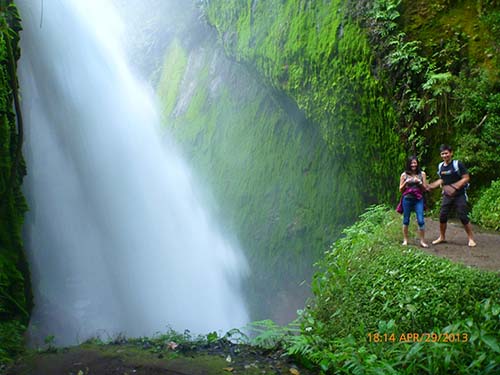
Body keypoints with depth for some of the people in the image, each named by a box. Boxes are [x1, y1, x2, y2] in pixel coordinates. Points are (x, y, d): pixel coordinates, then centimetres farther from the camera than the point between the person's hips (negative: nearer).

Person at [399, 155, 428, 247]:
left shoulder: (422, 174, 6)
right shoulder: (404, 175, 4)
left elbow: (425, 188, 8)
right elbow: (400, 189, 7)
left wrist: (419, 182, -10)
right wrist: (406, 182, -11)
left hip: (418, 200, 0)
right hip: (407, 199, 0)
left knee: (420, 220, -8)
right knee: (406, 220, 6)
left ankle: (422, 241, 0)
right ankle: (405, 240, 17)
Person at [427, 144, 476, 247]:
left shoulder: (458, 164, -12)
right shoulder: (440, 166, 6)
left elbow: (466, 178, -13)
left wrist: (454, 186, -23)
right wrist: (430, 186, 9)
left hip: (459, 195, -5)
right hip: (447, 195, 5)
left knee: (463, 216, -6)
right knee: (442, 216, 3)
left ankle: (471, 238, 7)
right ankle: (442, 237, 18)